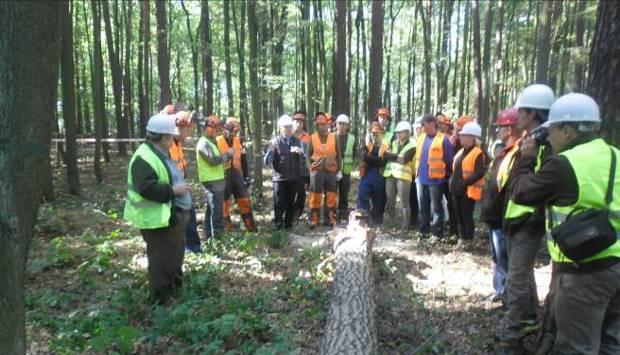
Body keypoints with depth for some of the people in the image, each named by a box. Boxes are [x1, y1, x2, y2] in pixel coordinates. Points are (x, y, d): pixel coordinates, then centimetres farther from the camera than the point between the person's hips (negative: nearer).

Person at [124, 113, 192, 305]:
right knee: (163, 259, -2)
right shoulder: (145, 157, -22)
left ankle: (175, 289, 40)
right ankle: (160, 300, 12)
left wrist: (180, 185, 14)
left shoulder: (159, 154, 14)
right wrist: (173, 190, -25)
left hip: (172, 215, 11)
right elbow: (146, 188, -31)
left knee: (175, 255, 23)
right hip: (159, 218, -11)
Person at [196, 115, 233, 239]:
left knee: (212, 209, 15)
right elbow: (214, 160, -24)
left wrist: (228, 155, 3)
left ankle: (210, 236, 24)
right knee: (217, 210, -10)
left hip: (216, 180, 10)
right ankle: (217, 236, -7)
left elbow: (218, 160, 19)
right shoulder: (204, 143, -15)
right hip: (212, 181, -10)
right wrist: (228, 154, -12)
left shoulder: (211, 142, 17)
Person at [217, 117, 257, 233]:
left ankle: (251, 229, 15)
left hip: (237, 174, 4)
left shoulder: (238, 141, 8)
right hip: (223, 176, -4)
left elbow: (243, 159, 12)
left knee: (245, 201, 6)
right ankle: (227, 230, 15)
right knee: (224, 204, 5)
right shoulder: (217, 142, -6)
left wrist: (246, 176, 9)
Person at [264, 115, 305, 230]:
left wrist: (300, 152, -20)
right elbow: (266, 162, -9)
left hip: (294, 178, 3)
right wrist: (271, 150, -27)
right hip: (279, 178, -3)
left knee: (291, 204, 10)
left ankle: (288, 225, 22)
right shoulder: (275, 142, -2)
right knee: (279, 204, -2)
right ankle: (278, 226, 9)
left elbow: (303, 162, 1)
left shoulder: (297, 141, 6)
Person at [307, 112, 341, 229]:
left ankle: (331, 220, 16)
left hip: (331, 171, 1)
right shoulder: (312, 138, 2)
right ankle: (313, 221, 10)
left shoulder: (334, 137, 4)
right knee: (315, 197, 2)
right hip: (317, 171, -1)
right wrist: (310, 167, -5)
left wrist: (339, 170, 2)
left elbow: (339, 155, 6)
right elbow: (308, 154, 7)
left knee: (331, 197, 6)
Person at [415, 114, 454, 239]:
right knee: (423, 207, 14)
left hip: (436, 179, -6)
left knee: (435, 208, 1)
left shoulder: (443, 139, -9)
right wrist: (418, 172, 13)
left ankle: (437, 233, 9)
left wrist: (448, 175, -3)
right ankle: (423, 231, 25)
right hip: (421, 179, 6)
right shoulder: (421, 138, 10)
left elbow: (449, 159, -6)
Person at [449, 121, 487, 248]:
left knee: (467, 216, 1)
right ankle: (461, 238, 24)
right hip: (457, 190, 8)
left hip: (468, 190, -8)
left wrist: (465, 183, -22)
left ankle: (468, 241, 12)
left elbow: (479, 174, -20)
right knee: (459, 216, 13)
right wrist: (453, 180, 9)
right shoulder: (461, 152, 13)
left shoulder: (478, 153, -13)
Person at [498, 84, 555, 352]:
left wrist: (538, 216, -19)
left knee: (516, 281, -6)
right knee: (523, 273, 21)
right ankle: (529, 319, 38)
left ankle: (511, 339, 3)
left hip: (529, 222, -10)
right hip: (515, 218, 10)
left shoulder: (546, 144, -17)